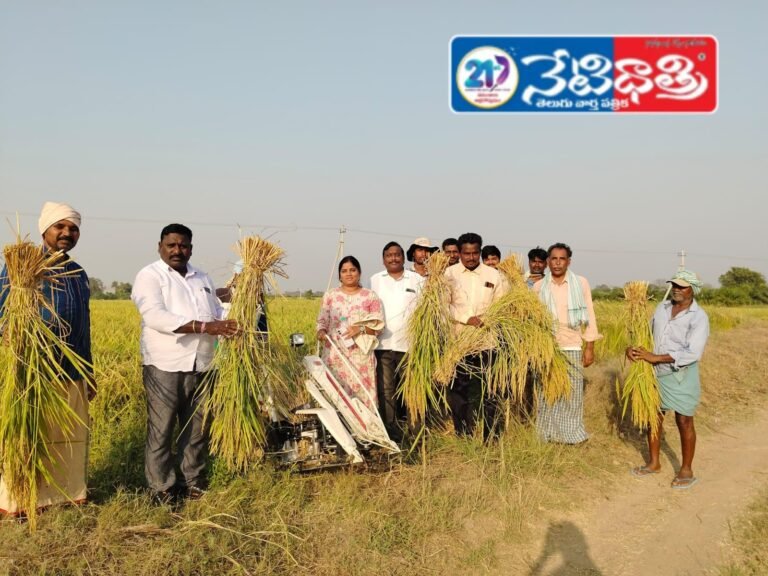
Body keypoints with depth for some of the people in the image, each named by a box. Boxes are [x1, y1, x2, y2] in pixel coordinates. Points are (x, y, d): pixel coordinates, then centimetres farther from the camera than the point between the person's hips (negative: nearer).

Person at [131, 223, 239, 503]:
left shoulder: (202, 278, 18)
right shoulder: (149, 276, -3)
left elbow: (218, 314, 22)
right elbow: (156, 317, -18)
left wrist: (232, 329, -2)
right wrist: (204, 327, -24)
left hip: (201, 367, 6)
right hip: (165, 366, -6)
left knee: (197, 430, 12)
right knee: (161, 432, 1)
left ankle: (194, 484, 24)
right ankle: (163, 491, 11)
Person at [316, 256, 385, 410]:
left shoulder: (370, 296, 6)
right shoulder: (330, 295, 11)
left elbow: (378, 324, 3)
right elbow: (322, 320, 11)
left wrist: (361, 329, -14)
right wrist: (321, 331, -11)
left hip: (360, 354, -1)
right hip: (335, 354, 1)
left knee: (362, 391, -5)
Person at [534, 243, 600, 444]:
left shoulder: (581, 283, -2)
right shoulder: (539, 286, 0)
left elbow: (589, 316, 1)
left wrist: (590, 347, -1)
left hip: (573, 347, 0)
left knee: (573, 392, 5)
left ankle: (572, 432, 20)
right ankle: (548, 433, 20)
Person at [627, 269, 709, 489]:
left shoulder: (699, 317, -15)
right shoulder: (662, 307, 4)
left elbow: (693, 353, -24)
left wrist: (655, 357, -26)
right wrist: (634, 348, -10)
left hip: (681, 375, -6)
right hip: (656, 373, 6)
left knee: (684, 422, 5)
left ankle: (686, 470, 21)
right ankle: (654, 463, 30)